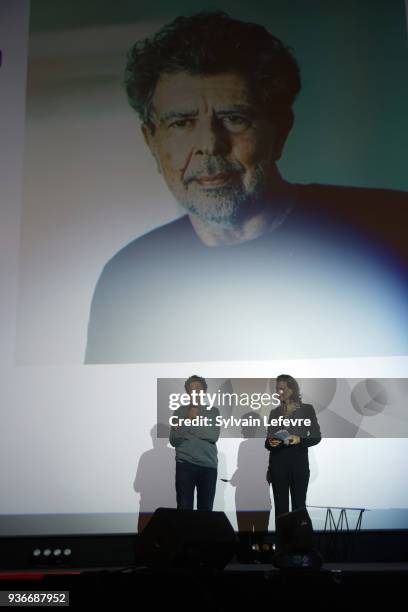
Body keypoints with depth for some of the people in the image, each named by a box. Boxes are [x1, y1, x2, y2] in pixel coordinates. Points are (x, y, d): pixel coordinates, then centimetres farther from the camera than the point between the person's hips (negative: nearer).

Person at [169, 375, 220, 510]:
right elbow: (173, 441, 0)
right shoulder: (180, 411, 7)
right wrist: (188, 419, -14)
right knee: (184, 508, -3)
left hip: (208, 465, 1)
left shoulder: (213, 411, 7)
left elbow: (214, 436, -7)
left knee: (206, 509, 4)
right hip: (185, 464, 0)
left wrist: (189, 425, -8)